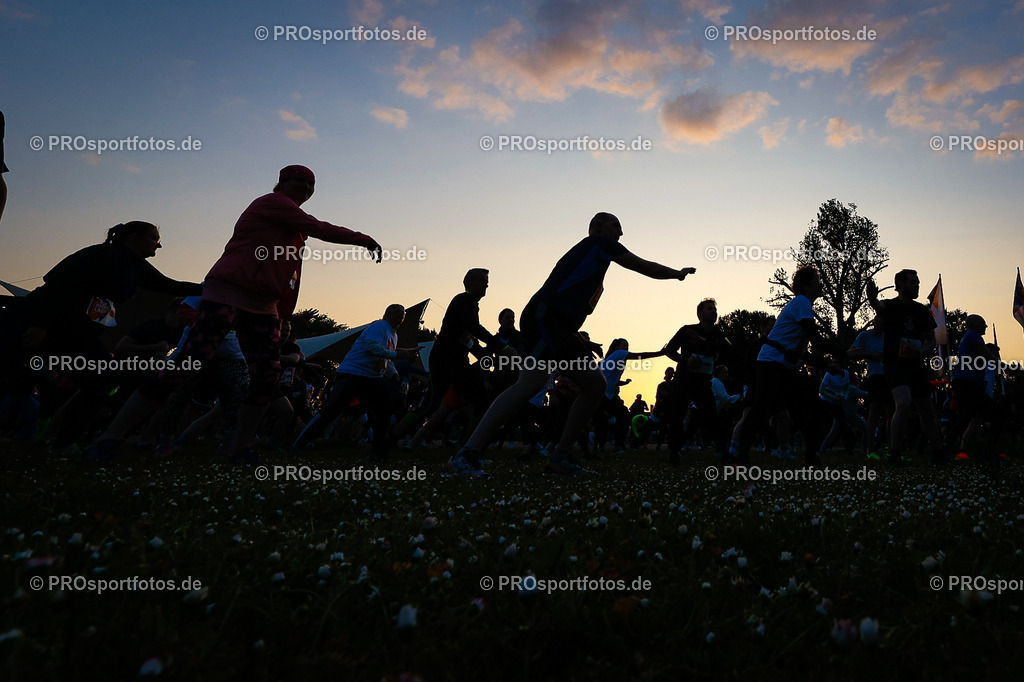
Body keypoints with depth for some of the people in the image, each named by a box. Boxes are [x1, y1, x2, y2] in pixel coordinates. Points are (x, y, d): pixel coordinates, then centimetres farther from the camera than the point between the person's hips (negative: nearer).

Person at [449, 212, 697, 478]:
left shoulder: (587, 254, 33)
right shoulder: (599, 243, 8)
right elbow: (646, 268, 10)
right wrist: (678, 273, 24)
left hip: (559, 329, 10)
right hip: (544, 316, -10)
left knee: (596, 385, 6)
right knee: (532, 381, -25)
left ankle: (559, 458, 6)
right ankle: (466, 454, -29)